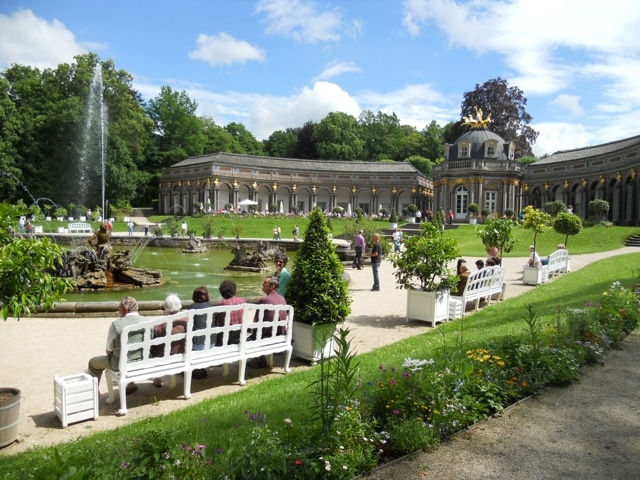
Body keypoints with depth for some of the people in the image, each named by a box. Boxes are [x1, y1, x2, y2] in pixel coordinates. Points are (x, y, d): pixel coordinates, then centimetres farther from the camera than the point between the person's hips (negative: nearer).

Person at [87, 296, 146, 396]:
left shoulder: (115, 325, -18)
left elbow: (109, 351, -8)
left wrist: (109, 351, 14)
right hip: (142, 362, 5)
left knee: (93, 362, 20)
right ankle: (130, 386, 46)